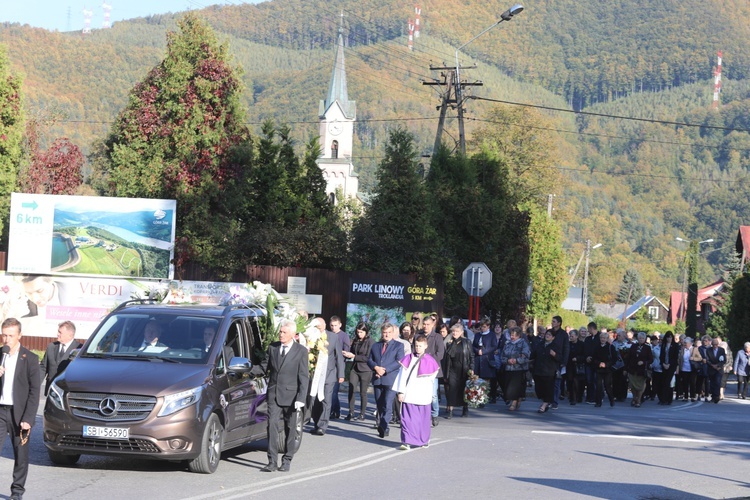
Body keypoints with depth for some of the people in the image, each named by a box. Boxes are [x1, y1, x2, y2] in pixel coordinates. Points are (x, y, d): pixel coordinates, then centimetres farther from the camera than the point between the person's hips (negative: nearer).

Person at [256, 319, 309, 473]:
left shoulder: (301, 351, -2)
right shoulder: (273, 348, 7)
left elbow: (304, 377, -5)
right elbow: (264, 366, 13)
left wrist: (301, 398, -12)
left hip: (290, 396, -2)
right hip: (273, 395, 2)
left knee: (290, 429, 5)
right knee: (272, 426, -7)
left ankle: (287, 460, 16)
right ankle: (272, 462, -6)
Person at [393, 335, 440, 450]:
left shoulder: (429, 361, 4)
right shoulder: (408, 359, 5)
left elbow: (432, 376, 14)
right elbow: (402, 376, 1)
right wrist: (401, 392, -5)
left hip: (423, 396, 0)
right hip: (408, 395, 0)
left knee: (423, 418, 7)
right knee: (407, 418, -7)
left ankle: (424, 440, 21)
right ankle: (407, 441, -8)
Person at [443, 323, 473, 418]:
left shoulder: (466, 342, 1)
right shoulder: (450, 343, 5)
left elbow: (471, 356, 2)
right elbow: (445, 358, 7)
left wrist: (471, 369, -8)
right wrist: (445, 374, 5)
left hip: (463, 370, -1)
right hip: (452, 370, 1)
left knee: (463, 389, 6)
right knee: (451, 389, -9)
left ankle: (465, 409, 21)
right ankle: (450, 411, -10)